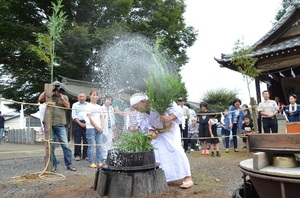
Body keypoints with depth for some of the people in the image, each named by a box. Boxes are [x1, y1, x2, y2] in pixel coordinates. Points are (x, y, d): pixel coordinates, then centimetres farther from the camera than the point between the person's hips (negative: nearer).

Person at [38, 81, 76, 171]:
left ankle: (69, 165, 3)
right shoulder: (48, 96, 12)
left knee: (65, 145, -5)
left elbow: (67, 106, -3)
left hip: (60, 125, 0)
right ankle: (53, 165, 16)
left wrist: (60, 96, -11)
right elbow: (40, 99, -7)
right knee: (50, 146, 5)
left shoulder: (64, 97, 14)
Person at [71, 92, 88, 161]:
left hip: (86, 123, 1)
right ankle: (77, 155, 8)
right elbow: (74, 116, 3)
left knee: (86, 140, -1)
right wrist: (80, 123, -8)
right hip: (77, 123, -1)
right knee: (77, 140, -2)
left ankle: (85, 155, 7)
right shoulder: (75, 105, 10)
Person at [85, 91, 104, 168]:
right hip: (91, 128, -5)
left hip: (99, 128, 5)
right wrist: (97, 127, -9)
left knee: (99, 146, 3)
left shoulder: (99, 107, 18)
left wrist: (102, 127, -1)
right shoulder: (88, 106, 1)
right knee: (91, 146, -4)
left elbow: (101, 118, 14)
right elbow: (89, 117, -6)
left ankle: (98, 162, 10)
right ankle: (91, 162, 4)